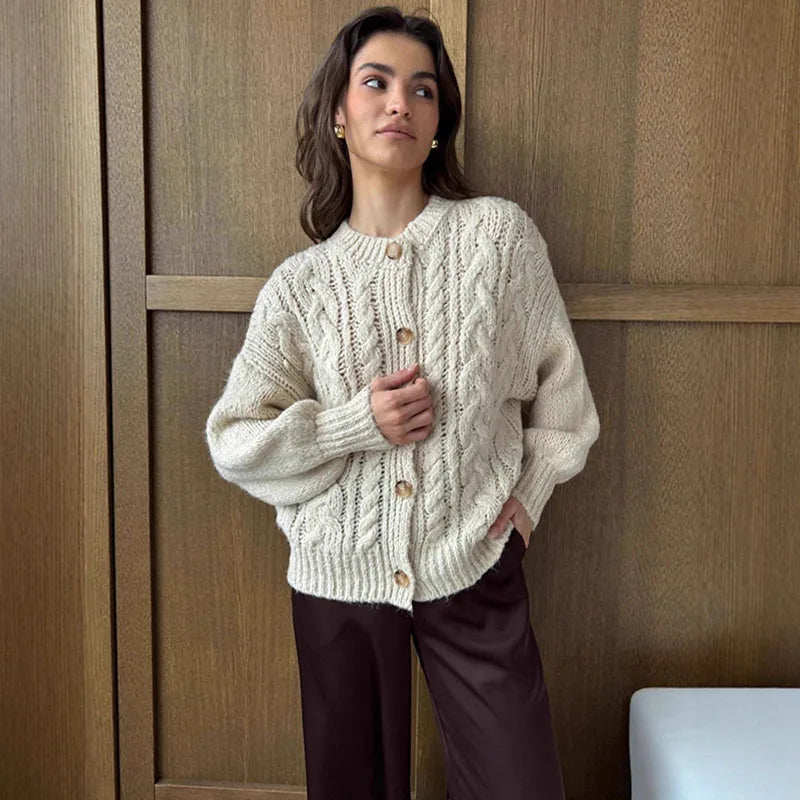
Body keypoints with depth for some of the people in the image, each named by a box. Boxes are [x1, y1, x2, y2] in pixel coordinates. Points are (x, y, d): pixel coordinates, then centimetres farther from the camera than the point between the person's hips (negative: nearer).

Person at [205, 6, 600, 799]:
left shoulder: (499, 232, -3)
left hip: (475, 566, 0)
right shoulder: (299, 282, -2)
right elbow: (235, 442, -2)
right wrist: (356, 423, -14)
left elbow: (559, 378, 8)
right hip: (341, 576, 1)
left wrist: (531, 488, 0)